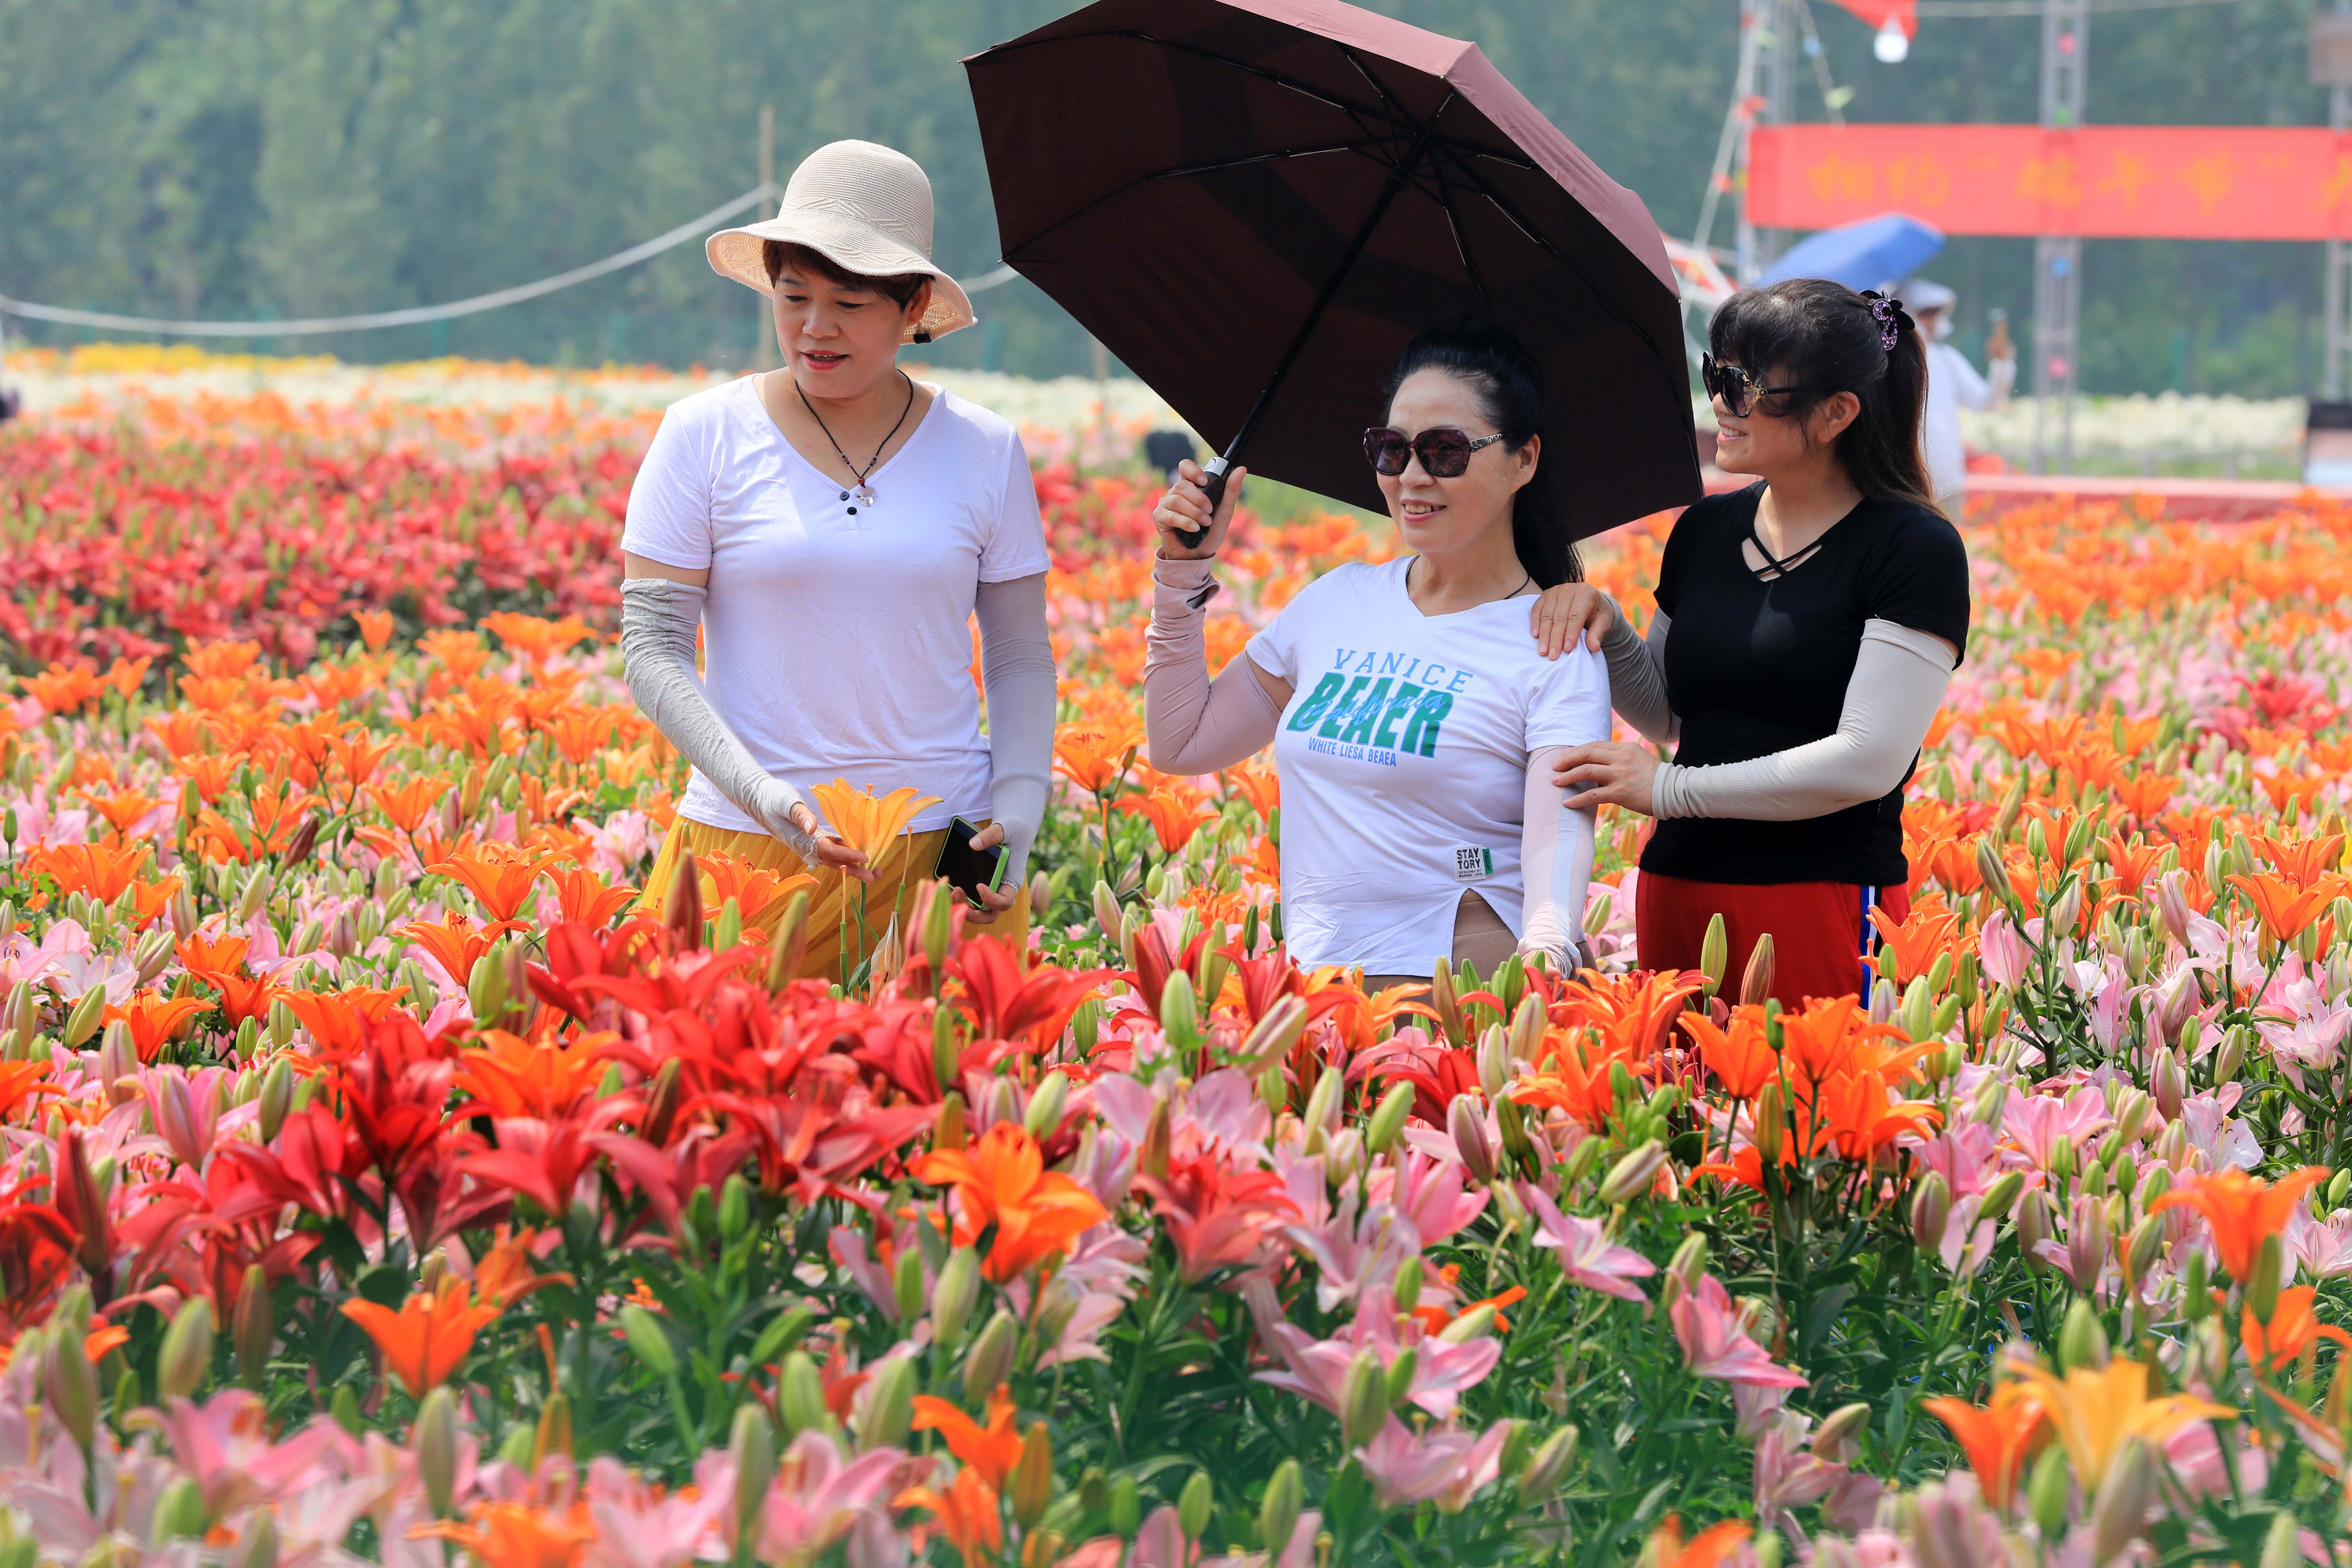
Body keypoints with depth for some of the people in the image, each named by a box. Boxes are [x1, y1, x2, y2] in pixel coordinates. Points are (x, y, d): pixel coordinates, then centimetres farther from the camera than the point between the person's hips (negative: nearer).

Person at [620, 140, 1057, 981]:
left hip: (944, 850, 1)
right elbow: (652, 647, -2)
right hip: (750, 844, -1)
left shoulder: (984, 451, 6)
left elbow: (1021, 659, 12)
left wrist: (1019, 811, -5)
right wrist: (771, 800, -16)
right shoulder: (706, 436, 0)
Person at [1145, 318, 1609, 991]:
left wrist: (1546, 949, -40)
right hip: (1309, 981, 5)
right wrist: (1184, 569, 14)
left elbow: (1561, 833, -19)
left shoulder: (1554, 647, -3)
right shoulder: (1337, 601, 15)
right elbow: (1181, 745, 22)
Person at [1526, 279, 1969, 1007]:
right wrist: (1604, 624, 2)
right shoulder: (1705, 530, 12)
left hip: (1822, 902, -6)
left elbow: (1869, 760, -15)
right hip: (1677, 889, 6)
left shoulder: (1915, 551, -8)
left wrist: (1671, 789, -13)